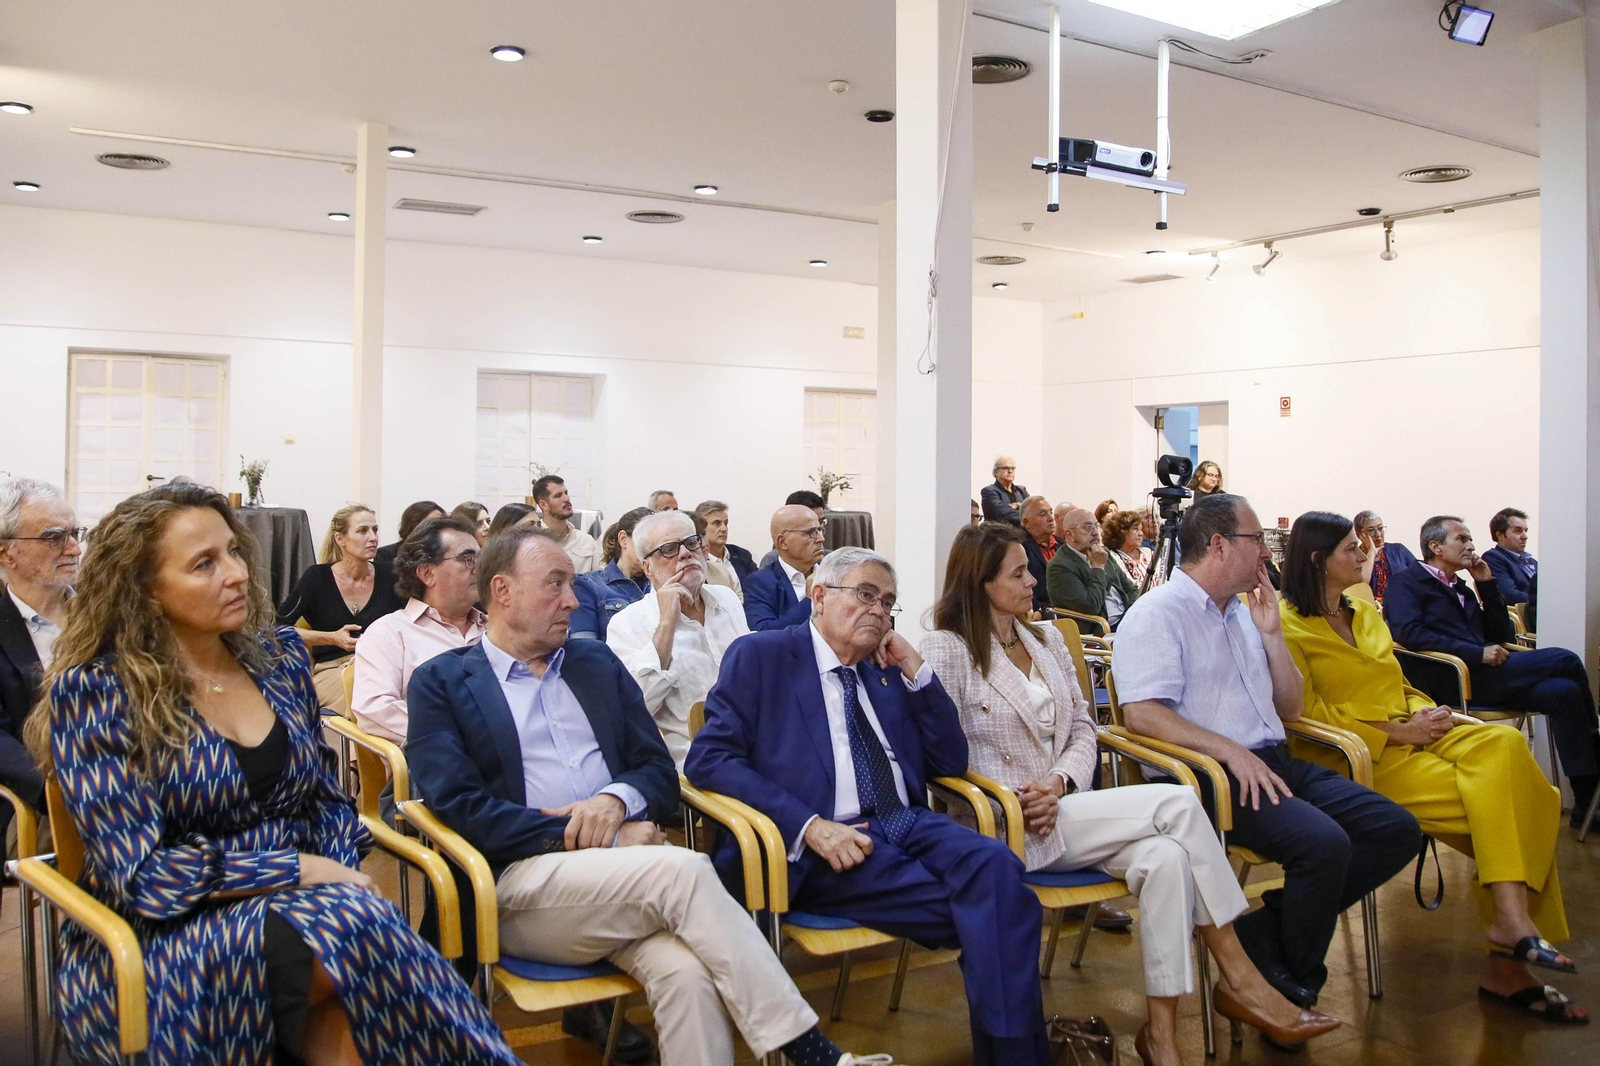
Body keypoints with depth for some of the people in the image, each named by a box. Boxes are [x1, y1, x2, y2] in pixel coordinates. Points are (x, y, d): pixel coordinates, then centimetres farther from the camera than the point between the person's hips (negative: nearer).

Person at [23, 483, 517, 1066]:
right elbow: (139, 873, -12)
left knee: (352, 918, -31)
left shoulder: (281, 656, 7)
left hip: (299, 909, 4)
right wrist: (307, 872, -15)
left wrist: (341, 877, -8)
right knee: (360, 928, -31)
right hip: (159, 946, -4)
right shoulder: (93, 692, -7)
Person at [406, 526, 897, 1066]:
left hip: (623, 860, 4)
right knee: (681, 869, -30)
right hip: (523, 880, -3)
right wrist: (578, 835, -11)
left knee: (685, 969, -31)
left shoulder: (597, 662, 21)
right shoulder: (441, 681, 7)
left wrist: (617, 799, -7)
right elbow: (457, 804, -5)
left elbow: (660, 770, 17)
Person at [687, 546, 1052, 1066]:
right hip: (823, 844, -5)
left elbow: (951, 761, 20)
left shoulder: (889, 669, 22)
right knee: (989, 912, -27)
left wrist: (916, 671, 7)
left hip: (908, 823, 6)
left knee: (996, 865, -28)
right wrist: (809, 825, -17)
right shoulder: (760, 655, 6)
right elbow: (709, 758, -6)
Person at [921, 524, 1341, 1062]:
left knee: (1164, 856, -27)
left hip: (1062, 811, 6)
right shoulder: (947, 650, -5)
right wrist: (1015, 800, -18)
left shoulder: (1046, 639, 16)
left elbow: (1083, 730, 13)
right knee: (1177, 803, -20)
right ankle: (1240, 980, -9)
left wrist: (1059, 782, -7)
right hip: (1007, 828, -6)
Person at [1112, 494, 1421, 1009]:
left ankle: (1269, 924, -4)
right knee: (1323, 843, -29)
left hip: (1273, 764, 9)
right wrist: (1231, 751, -24)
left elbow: (1289, 708, 24)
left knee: (1398, 830, -3)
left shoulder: (1243, 613, 21)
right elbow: (1142, 714, -18)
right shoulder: (1158, 614, -5)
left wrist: (1271, 633, 12)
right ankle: (1291, 986, -6)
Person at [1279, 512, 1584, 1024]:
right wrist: (1397, 732, -13)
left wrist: (1428, 713, 3)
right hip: (1364, 755, -7)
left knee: (1503, 745, -23)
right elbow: (1310, 713, -10)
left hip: (1413, 732, 7)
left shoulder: (1365, 611, 23)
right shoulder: (1289, 626, -3)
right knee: (1492, 803, -24)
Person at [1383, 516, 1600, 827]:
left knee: (1562, 692, -18)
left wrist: (1487, 584, 15)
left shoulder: (1461, 588, 29)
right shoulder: (1406, 581, 3)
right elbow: (1409, 632, -15)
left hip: (1481, 675, 8)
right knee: (1564, 660, -16)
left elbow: (1502, 635, 25)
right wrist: (1478, 653, -18)